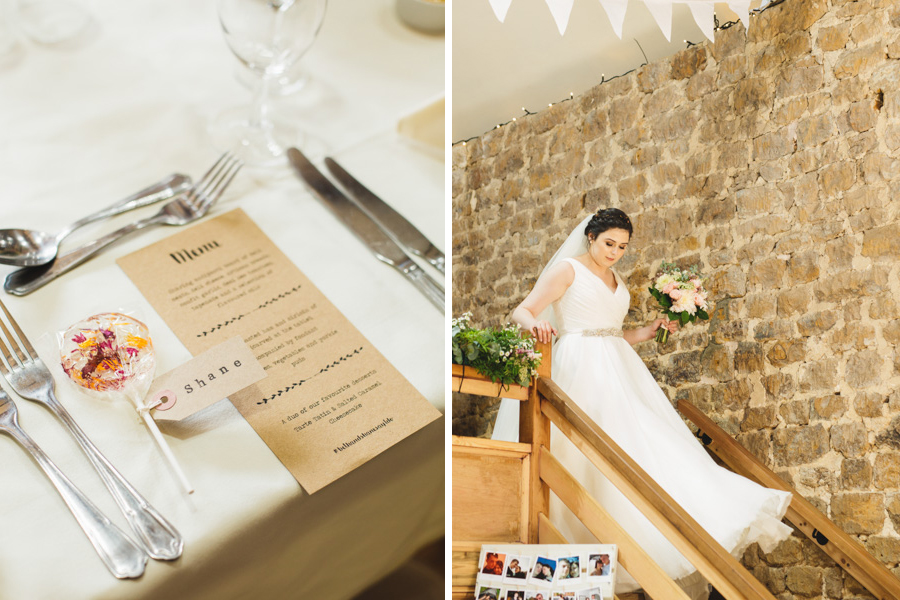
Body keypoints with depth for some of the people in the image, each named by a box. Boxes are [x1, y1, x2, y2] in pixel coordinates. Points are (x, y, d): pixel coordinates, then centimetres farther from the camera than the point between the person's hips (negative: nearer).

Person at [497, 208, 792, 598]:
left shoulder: (616, 280, 21)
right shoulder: (567, 269, 0)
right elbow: (521, 312, -11)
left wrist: (649, 331, 9)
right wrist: (534, 322, -33)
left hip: (619, 371, 7)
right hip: (582, 371, -7)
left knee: (651, 444, -2)